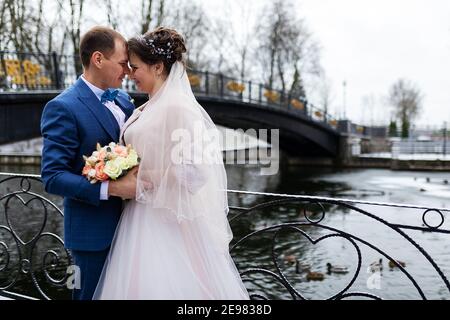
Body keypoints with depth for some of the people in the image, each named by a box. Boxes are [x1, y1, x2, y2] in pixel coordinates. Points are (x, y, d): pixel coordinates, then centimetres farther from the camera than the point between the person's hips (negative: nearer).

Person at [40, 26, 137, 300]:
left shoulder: (124, 100, 7)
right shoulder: (63, 108, -16)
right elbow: (53, 177, -20)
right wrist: (110, 189, -27)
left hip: (130, 223, 7)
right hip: (94, 229, -7)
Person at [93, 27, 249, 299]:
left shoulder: (178, 107, -17)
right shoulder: (151, 107, 10)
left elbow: (191, 171, -23)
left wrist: (141, 180, -15)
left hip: (170, 220, -8)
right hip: (145, 216, 8)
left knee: (166, 286, 3)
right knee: (140, 284, 16)